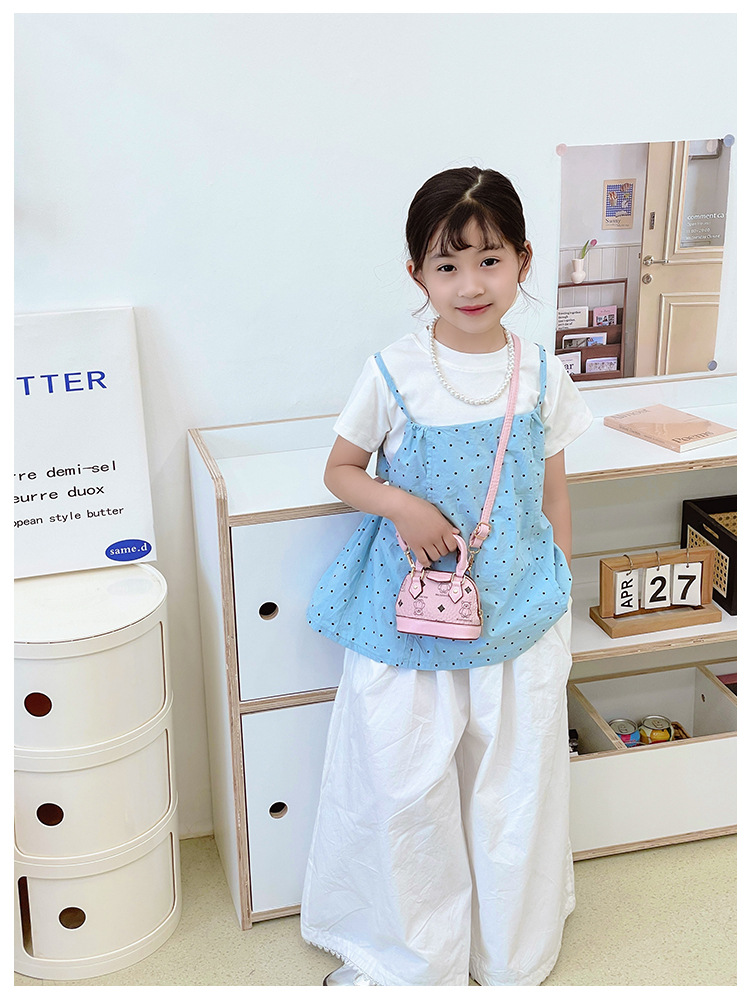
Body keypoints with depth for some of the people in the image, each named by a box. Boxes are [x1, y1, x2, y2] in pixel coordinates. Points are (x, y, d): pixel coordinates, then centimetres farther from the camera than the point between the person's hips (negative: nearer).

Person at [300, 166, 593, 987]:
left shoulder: (542, 375, -2)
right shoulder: (394, 374, -9)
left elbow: (553, 495, 6)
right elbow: (341, 470, 2)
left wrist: (558, 604, 7)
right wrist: (399, 504, -17)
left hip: (517, 611, 2)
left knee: (514, 782, 13)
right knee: (402, 786, 7)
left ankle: (511, 956, 39)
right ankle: (403, 956, 33)